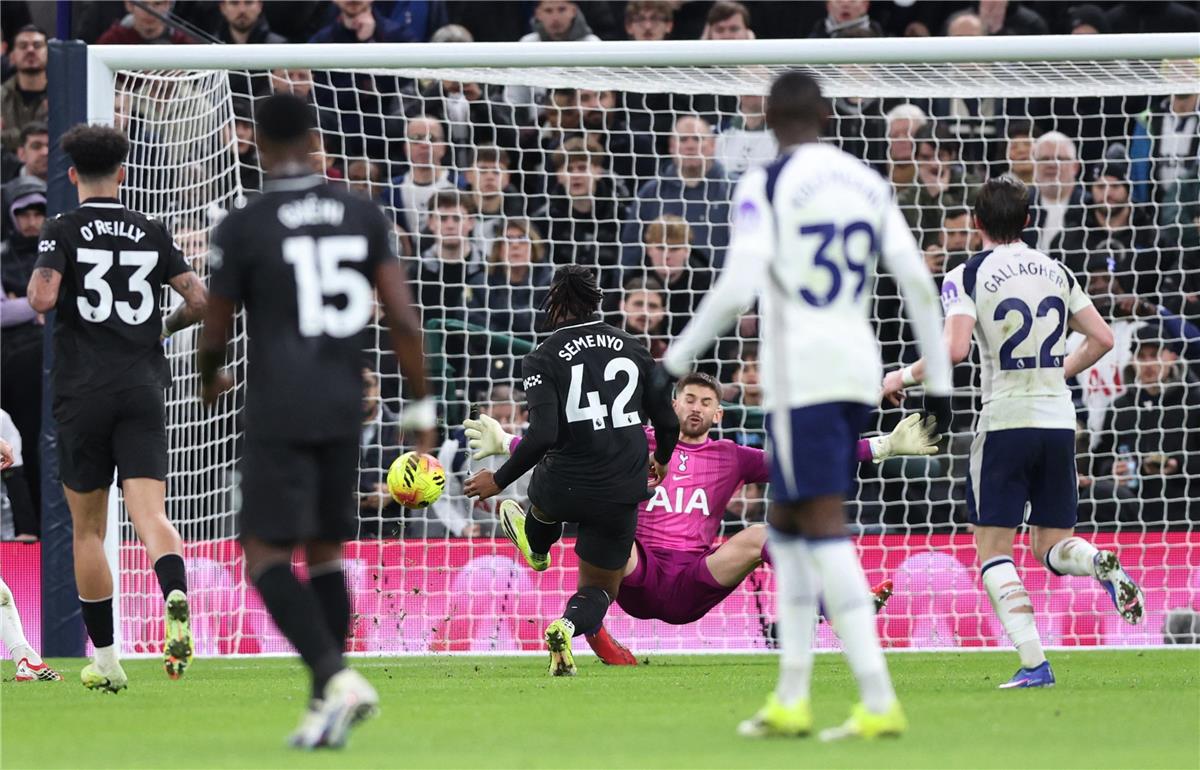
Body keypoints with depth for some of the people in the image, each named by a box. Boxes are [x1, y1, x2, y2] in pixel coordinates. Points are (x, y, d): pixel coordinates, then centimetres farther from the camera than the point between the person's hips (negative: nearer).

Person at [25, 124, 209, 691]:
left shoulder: (62, 231, -1)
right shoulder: (152, 233, 8)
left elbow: (41, 298, -16)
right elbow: (199, 301, 4)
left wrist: (33, 291, 9)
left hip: (82, 391, -1)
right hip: (143, 389, 2)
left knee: (88, 530, 10)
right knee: (150, 514, -10)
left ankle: (105, 659, 13)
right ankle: (176, 603, -41)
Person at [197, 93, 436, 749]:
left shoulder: (241, 228, -8)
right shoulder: (362, 214, 4)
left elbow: (215, 334, 0)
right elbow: (403, 319, -1)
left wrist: (209, 379, 23)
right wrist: (421, 408, 7)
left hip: (278, 416, -5)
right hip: (344, 410, 5)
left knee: (265, 554, 0)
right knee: (325, 552, 15)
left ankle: (336, 677, -20)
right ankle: (326, 710, 12)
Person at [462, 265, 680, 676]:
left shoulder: (543, 359, -9)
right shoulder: (632, 349, 3)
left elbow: (542, 435, -20)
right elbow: (668, 423, 8)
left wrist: (498, 481, -9)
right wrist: (661, 458, 29)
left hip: (564, 490, -2)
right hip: (621, 496, 2)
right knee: (599, 590, 17)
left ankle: (536, 548, 68)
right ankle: (568, 625, -16)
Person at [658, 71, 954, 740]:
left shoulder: (765, 187, -6)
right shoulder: (869, 183, 11)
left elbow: (736, 289, -16)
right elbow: (918, 284, 8)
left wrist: (676, 362, -6)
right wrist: (940, 379, 14)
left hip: (799, 373, -7)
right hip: (858, 366, 7)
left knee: (823, 530, -8)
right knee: (787, 524, 16)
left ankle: (880, 702, -16)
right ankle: (791, 700, 11)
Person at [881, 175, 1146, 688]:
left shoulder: (967, 277, -5)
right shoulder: (1055, 271, 11)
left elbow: (954, 349, -18)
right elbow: (1102, 338, 12)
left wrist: (904, 377, -2)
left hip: (1006, 421, -5)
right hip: (1058, 421, 5)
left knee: (993, 550, 2)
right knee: (1051, 546, 14)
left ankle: (1034, 663, -13)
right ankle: (1102, 565, -22)